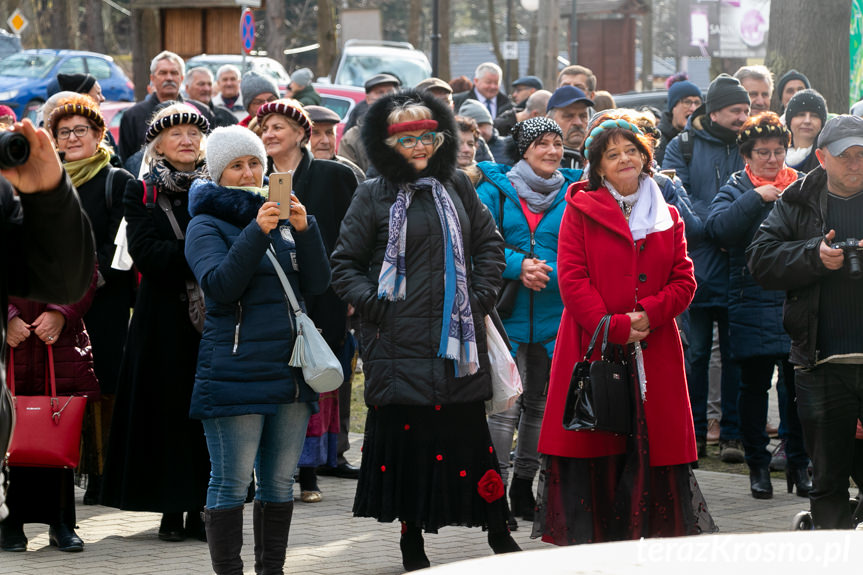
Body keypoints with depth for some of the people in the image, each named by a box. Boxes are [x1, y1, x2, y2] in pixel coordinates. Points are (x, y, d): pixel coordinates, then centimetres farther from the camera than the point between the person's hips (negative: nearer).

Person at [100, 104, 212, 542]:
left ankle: (201, 507, 6)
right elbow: (144, 251, -9)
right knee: (168, 406, -2)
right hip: (163, 318, -1)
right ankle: (171, 510, 4)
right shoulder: (141, 193, 5)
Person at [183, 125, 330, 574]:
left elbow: (318, 282, 6)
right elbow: (220, 286, -15)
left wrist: (304, 229, -9)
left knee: (280, 482, 9)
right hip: (235, 371, -6)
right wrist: (256, 233, -23)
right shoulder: (206, 226, 1)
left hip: (290, 367, 6)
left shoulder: (281, 218, 16)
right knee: (231, 483, -7)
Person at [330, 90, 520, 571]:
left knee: (470, 432, 2)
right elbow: (345, 263, 5)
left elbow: (490, 244, 19)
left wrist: (482, 295, 6)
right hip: (401, 344, -2)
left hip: (458, 337, 2)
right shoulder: (374, 196, 3)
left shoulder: (457, 187, 11)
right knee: (407, 436, -1)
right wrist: (372, 303, -8)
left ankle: (499, 535, 11)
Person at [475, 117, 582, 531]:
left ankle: (524, 487, 23)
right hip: (506, 311, -3)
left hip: (555, 315, 3)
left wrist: (548, 274, -15)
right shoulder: (494, 190, 1)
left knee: (539, 401, 11)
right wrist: (519, 266, -20)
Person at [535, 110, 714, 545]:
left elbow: (684, 280, 8)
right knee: (594, 450, -3)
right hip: (593, 349, -3)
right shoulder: (581, 211, 3)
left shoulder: (667, 218, 13)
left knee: (653, 441, 0)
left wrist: (649, 313, -10)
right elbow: (572, 279, -5)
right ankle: (589, 540, 2)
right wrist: (614, 327, -14)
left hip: (654, 356, 3)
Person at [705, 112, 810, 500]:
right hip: (753, 304, -2)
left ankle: (799, 463, 13)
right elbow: (718, 227, -14)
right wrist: (756, 198, -18)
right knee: (754, 385, 3)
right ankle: (758, 464, 13)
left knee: (800, 384, 3)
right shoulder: (736, 189, 5)